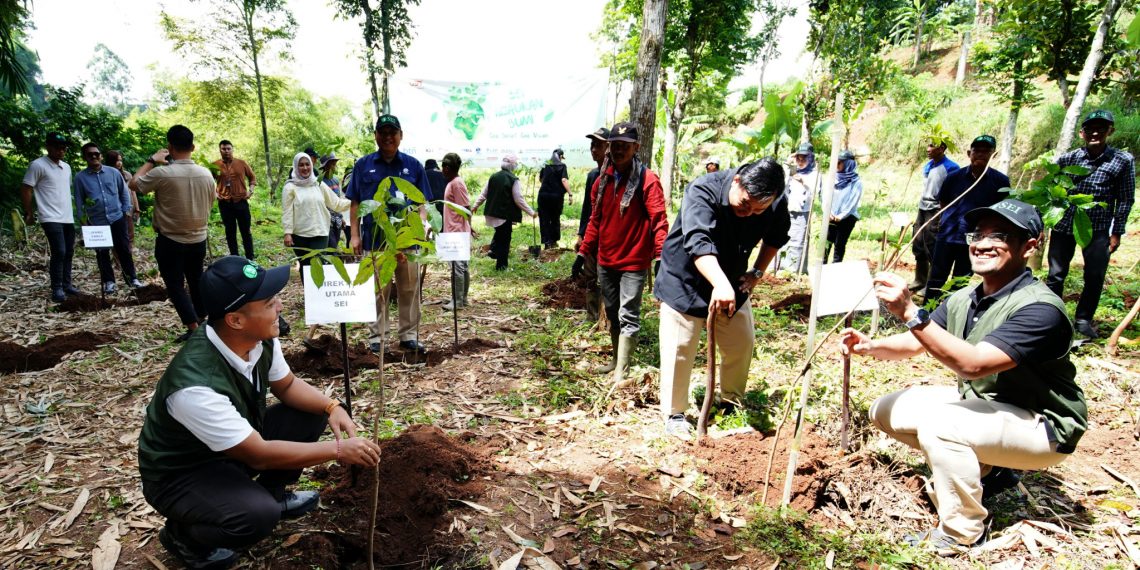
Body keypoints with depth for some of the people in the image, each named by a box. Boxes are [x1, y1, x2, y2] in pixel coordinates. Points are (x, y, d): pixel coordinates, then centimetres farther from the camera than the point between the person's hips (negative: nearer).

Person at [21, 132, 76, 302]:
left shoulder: (66, 167, 14)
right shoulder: (38, 165, -8)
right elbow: (25, 189, -7)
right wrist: (28, 213, -5)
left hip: (68, 218, 7)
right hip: (51, 218, -7)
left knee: (69, 252, 10)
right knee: (59, 252, -13)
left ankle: (66, 284, 18)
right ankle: (57, 289, -6)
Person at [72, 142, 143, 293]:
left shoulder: (113, 172, 1)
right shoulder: (80, 177, -2)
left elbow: (124, 191, 10)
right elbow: (79, 201, 3)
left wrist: (126, 209, 5)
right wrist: (83, 220, 2)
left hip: (117, 218, 0)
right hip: (96, 222, 0)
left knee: (124, 249, 6)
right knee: (102, 253, 7)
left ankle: (132, 278, 15)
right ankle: (109, 281, 17)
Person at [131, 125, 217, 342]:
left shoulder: (162, 174, -18)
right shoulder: (206, 174, -4)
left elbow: (134, 184, 0)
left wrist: (152, 160, 6)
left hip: (170, 242, -4)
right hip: (198, 239, 4)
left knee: (175, 286, 5)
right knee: (196, 281, 19)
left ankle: (194, 329, 2)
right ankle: (202, 321, 27)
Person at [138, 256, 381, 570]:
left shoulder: (261, 338, -18)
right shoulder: (195, 385, -38)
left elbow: (288, 386, 1)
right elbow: (259, 455, -30)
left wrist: (332, 407, -17)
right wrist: (337, 450, -26)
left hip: (237, 445, 7)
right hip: (181, 474, -7)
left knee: (311, 414, -6)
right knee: (259, 514, -30)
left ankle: (272, 494, 16)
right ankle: (182, 535, 3)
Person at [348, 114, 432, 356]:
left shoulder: (413, 165, 7)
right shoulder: (364, 165, 6)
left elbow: (422, 202, 8)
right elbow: (355, 203, 7)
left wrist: (422, 223, -10)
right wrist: (355, 236, 1)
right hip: (375, 239, -1)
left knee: (409, 289, 8)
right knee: (378, 290, 6)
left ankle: (409, 335, 19)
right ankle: (376, 336, 16)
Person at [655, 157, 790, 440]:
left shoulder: (777, 204, -15)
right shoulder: (703, 191, -31)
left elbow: (775, 238, 8)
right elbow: (698, 242, -46)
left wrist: (757, 272, -4)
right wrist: (721, 284, -60)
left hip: (733, 281, 5)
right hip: (685, 280, -5)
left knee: (742, 343, 11)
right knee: (679, 348, -5)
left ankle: (731, 402, 34)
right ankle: (674, 414, 12)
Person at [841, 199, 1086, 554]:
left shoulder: (1040, 309, -26)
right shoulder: (964, 300, -3)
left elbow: (973, 364, -38)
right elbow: (914, 343, 2)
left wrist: (910, 313, -45)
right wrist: (869, 346, -19)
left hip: (1041, 426, -8)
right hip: (980, 405, 8)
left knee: (937, 424, -33)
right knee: (886, 411, 0)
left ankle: (962, 533, -10)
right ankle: (983, 470, 14)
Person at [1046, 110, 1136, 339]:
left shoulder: (1123, 160, 0)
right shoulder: (1067, 159, 0)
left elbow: (1125, 199, 3)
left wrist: (1117, 232, -1)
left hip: (1098, 228, 0)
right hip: (1063, 224, 0)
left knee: (1095, 277, 1)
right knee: (1056, 275, 4)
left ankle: (1083, 319, 18)